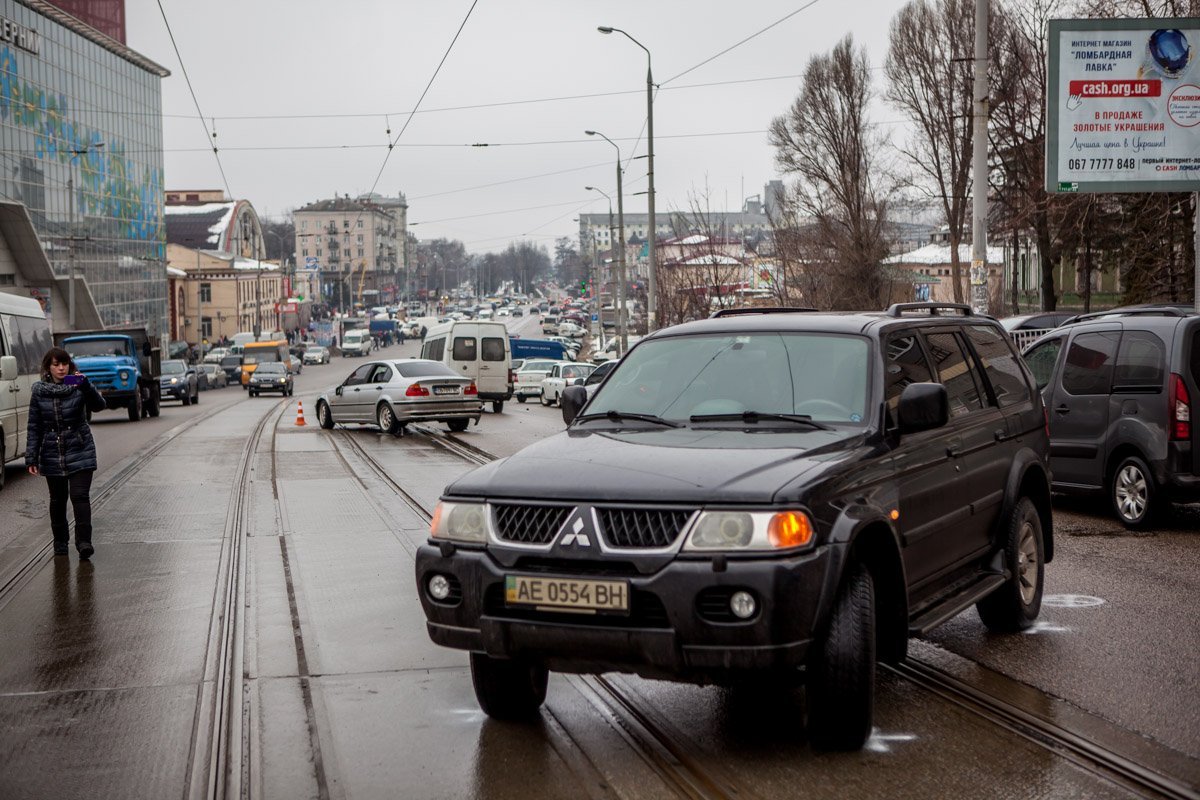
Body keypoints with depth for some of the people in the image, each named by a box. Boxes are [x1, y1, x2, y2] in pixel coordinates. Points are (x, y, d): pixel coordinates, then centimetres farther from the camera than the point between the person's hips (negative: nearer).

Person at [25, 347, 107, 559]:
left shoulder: (78, 386, -4)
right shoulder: (39, 391, 2)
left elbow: (98, 405, -20)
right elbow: (34, 427, 5)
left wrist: (85, 385, -37)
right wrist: (31, 458, 1)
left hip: (80, 451, -2)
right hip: (52, 453, 2)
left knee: (80, 495, -12)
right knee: (58, 499, 11)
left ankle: (84, 541, -13)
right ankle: (60, 542, 24)